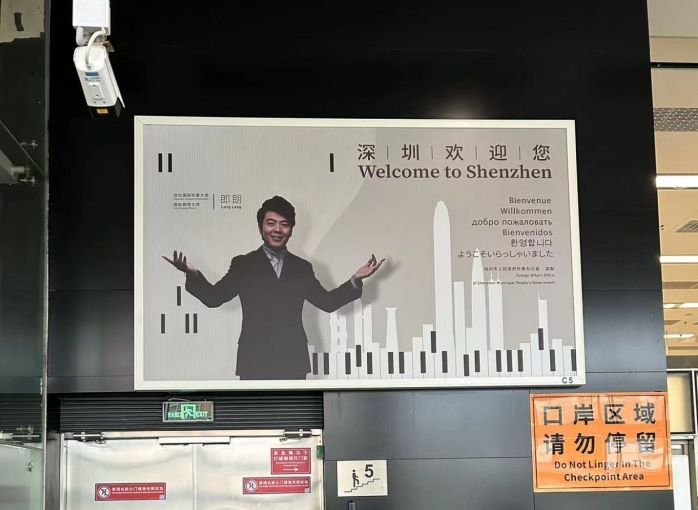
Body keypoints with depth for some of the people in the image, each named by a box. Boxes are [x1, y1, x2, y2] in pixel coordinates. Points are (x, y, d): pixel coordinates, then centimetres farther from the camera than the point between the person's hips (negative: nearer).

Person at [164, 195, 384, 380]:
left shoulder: (301, 268, 12)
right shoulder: (243, 264, 5)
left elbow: (328, 302, 15)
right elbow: (214, 297, 1)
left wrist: (356, 280, 2)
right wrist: (193, 274, -17)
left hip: (292, 362, 3)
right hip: (255, 362, -2)